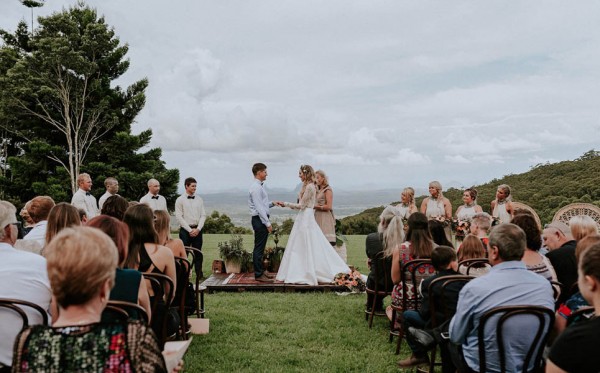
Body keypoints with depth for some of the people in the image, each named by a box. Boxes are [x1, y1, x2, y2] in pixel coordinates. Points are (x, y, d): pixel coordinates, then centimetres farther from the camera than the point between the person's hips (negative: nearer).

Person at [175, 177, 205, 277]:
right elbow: (179, 217, -6)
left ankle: (199, 274, 12)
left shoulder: (199, 199, 8)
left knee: (198, 253, 7)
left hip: (197, 230, 3)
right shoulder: (180, 200, -2)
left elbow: (203, 215, 7)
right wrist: (190, 230, -11)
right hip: (185, 230, -3)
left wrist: (198, 229, -7)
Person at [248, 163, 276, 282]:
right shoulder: (256, 187, -16)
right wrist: (267, 223, -20)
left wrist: (273, 203, 8)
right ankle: (258, 275, 2)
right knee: (259, 248, -4)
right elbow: (259, 207, -20)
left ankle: (261, 271, 26)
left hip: (262, 219, 10)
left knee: (260, 247, 17)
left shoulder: (259, 186, 16)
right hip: (259, 220, -10)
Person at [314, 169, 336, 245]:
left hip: (325, 218, -7)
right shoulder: (318, 190, 18)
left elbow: (329, 206, -13)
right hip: (318, 217, 7)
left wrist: (315, 206, -8)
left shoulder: (327, 190, -5)